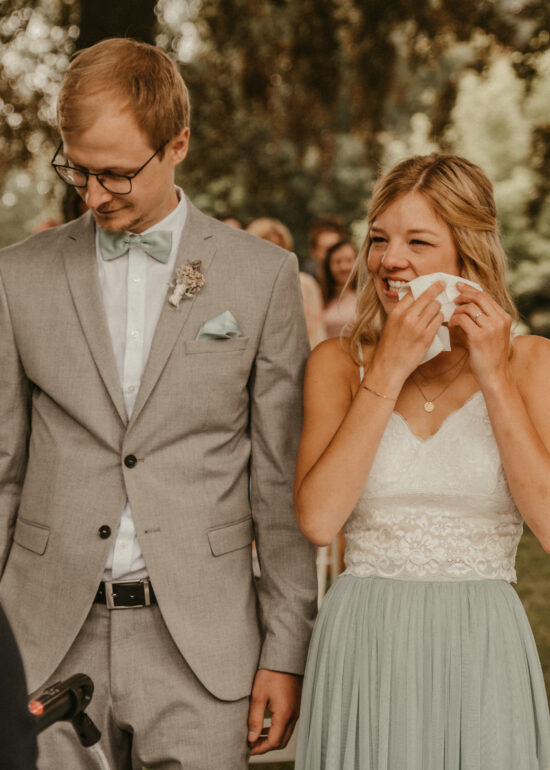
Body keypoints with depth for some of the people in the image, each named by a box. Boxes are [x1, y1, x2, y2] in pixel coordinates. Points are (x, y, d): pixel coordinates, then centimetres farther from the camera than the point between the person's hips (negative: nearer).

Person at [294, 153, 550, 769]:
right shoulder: (338, 363, 2)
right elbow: (318, 518, -12)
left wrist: (493, 377, -11)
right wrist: (390, 370, -13)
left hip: (485, 653, 0)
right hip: (364, 648, 0)